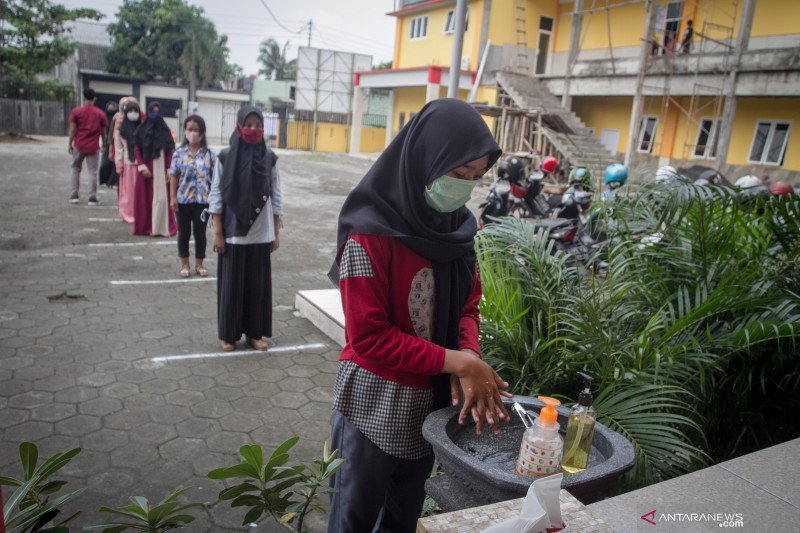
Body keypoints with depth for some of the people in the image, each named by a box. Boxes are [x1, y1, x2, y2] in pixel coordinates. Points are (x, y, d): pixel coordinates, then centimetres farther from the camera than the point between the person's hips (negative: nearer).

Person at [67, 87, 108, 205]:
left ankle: (74, 195, 13)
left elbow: (72, 129, -3)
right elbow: (103, 132, 4)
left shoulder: (76, 111, -2)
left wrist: (70, 144, 4)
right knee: (93, 172, 1)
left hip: (79, 146, 0)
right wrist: (104, 144, 17)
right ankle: (92, 198, -2)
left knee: (76, 170, 15)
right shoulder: (100, 114, 1)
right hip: (93, 147, 0)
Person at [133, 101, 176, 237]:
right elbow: (136, 149, 2)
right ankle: (144, 226, 10)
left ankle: (161, 227, 3)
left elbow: (170, 151, 3)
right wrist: (142, 167, -9)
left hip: (160, 169, 0)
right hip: (145, 168, 0)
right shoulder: (141, 129, 3)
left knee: (161, 197, -4)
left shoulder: (165, 130, 5)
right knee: (144, 198, 2)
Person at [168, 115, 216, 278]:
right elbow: (174, 176, 1)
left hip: (203, 200, 0)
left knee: (200, 233, 9)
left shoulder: (209, 154, -1)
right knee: (184, 233, 9)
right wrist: (172, 197, -5)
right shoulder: (179, 153, 0)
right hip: (183, 200, 0)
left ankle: (199, 264, 22)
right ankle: (184, 264, 21)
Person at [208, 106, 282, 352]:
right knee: (231, 283, 6)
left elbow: (276, 196, 6)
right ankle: (228, 334, 20)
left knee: (258, 282, 8)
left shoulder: (269, 157, 2)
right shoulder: (225, 156, -4)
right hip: (233, 232, -2)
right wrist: (217, 232, -7)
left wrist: (277, 233, 4)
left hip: (261, 234, 2)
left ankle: (254, 332, 22)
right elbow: (215, 195, -3)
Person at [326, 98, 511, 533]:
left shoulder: (457, 227, -1)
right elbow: (369, 336, -23)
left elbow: (467, 307, 4)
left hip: (432, 399, 6)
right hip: (376, 403, -6)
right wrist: (458, 361, -23)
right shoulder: (372, 234, -22)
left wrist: (471, 360, -15)